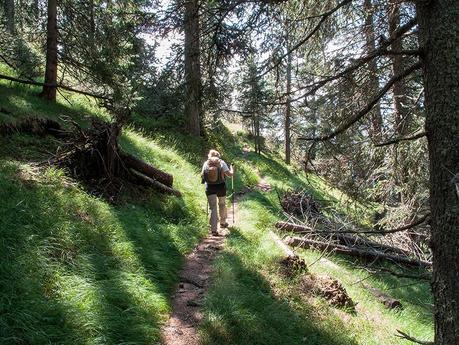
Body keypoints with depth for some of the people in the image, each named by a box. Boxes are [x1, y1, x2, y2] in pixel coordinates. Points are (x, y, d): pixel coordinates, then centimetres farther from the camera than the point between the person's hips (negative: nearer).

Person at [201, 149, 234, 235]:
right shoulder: (221, 162, -7)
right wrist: (232, 169, 12)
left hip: (210, 187, 0)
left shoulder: (206, 163, -2)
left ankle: (213, 229, -7)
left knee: (212, 207, 2)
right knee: (222, 204, 23)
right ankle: (222, 222, 40)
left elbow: (202, 175, 5)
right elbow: (230, 174, -9)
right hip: (221, 186, 0)